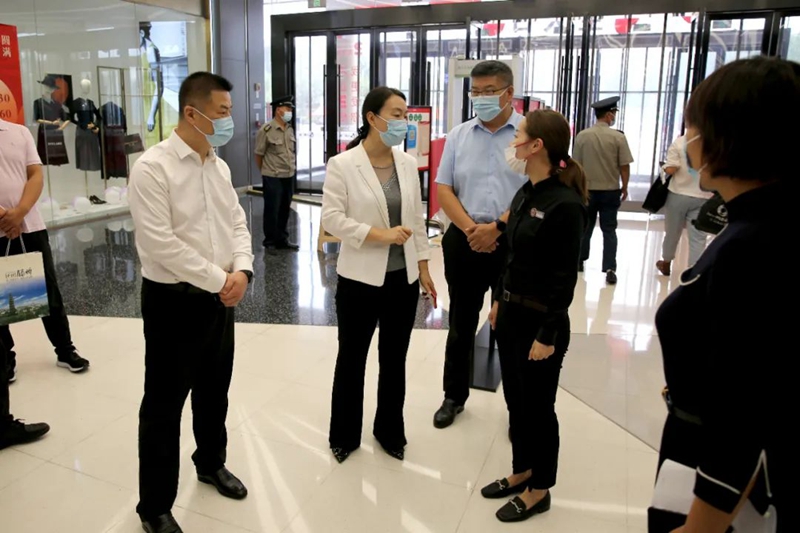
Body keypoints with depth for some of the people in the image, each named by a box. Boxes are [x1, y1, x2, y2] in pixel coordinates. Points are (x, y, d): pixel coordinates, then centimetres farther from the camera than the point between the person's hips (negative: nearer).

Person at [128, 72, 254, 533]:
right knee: (164, 405, 7)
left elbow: (237, 223, 8)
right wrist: (220, 280, -17)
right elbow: (160, 243, -22)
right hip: (173, 300, -7)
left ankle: (211, 464, 46)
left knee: (214, 392, 22)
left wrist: (241, 271, -10)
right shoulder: (152, 167, -16)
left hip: (220, 298, 7)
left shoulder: (219, 165, 7)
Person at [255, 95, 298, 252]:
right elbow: (259, 154, -5)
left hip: (289, 176, 6)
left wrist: (292, 167, 13)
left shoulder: (290, 129, 7)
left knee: (285, 209, 13)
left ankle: (282, 240, 24)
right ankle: (270, 241, 16)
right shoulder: (266, 131, -13)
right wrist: (266, 171, 5)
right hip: (273, 177, -6)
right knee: (272, 210, 4)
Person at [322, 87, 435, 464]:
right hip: (360, 280, -4)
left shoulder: (409, 164, 5)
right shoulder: (342, 165, -10)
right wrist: (380, 234, -23)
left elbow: (417, 220, 8)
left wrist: (423, 268, 7)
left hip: (403, 278, 4)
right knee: (351, 359, 11)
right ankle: (344, 436, 30)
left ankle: (390, 431, 34)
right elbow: (331, 218, -15)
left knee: (395, 360, 15)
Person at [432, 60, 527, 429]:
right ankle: (454, 396, 31)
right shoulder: (458, 136, 8)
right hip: (464, 242, 3)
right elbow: (443, 189, 4)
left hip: (514, 244, -3)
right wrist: (470, 228, -11)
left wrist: (498, 227, -17)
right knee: (461, 326, 14)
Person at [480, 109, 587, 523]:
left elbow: (565, 278, -18)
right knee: (515, 400, 19)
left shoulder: (566, 203, -19)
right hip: (511, 312, 8)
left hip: (540, 320, -8)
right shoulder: (525, 193, 6)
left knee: (537, 407, 8)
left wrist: (548, 334, -17)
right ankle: (522, 471, 39)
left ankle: (539, 490, 29)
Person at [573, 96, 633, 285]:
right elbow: (624, 166, -6)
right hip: (610, 190, -2)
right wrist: (624, 188, 8)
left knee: (585, 227, 17)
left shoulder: (582, 136, -4)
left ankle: (579, 261, 28)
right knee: (609, 229, 3)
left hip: (587, 189, 2)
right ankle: (610, 269, -4)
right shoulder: (618, 137, -9)